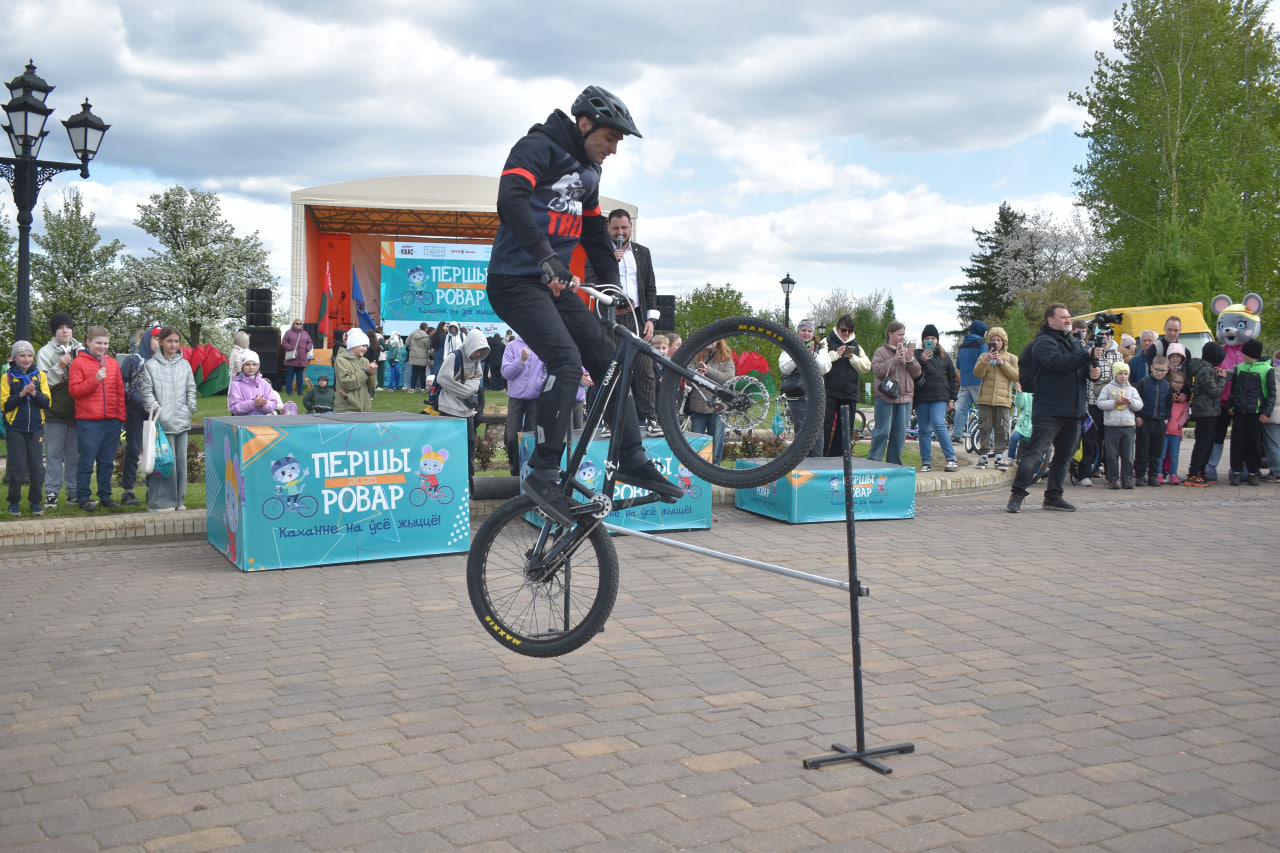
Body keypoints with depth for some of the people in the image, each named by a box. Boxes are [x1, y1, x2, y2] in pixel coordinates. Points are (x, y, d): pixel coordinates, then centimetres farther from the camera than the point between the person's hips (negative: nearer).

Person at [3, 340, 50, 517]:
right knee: (17, 468, -2)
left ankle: (36, 502, 13)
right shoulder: (8, 377, 2)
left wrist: (35, 394, -15)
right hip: (15, 429, -2)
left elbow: (47, 402, 2)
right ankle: (14, 503, 12)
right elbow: (5, 405, -3)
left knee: (37, 467, 1)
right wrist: (21, 394, -17)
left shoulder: (40, 375, 7)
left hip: (36, 429, 2)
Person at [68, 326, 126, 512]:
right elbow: (74, 390, -7)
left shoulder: (113, 363, 13)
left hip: (112, 420, 4)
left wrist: (121, 416, 9)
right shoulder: (79, 363, 0)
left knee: (107, 462, 10)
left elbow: (120, 391, 15)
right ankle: (83, 498, 6)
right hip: (88, 422, -4)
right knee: (87, 461, -1)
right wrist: (95, 379, -17)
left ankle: (105, 496, 18)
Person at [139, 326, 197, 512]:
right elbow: (147, 392, -2)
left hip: (182, 421, 5)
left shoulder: (185, 364, 13)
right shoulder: (151, 365, 1)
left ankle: (179, 499, 16)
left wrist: (190, 409, 7)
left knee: (181, 460, 7)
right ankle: (160, 501, -3)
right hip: (163, 421, -4)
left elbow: (191, 389, 16)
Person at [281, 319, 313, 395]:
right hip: (291, 359, -3)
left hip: (302, 360, 3)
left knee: (300, 376, 8)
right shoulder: (289, 333, 5)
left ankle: (300, 391, 14)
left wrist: (307, 349, 0)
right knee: (290, 375, -1)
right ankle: (289, 391, 5)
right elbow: (284, 343, 1)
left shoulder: (305, 333, 15)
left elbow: (309, 343, 18)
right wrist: (290, 348, -13)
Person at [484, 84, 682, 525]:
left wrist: (615, 289, 20)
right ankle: (543, 474, -22)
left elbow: (595, 233, 27)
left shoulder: (588, 171, 18)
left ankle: (633, 461, 13)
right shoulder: (538, 147, -9)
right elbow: (511, 199, -27)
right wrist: (546, 257, -37)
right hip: (516, 281, -9)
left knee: (608, 360, 5)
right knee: (567, 361, -26)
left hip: (555, 284, 9)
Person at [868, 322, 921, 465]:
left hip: (905, 398, 5)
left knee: (900, 432, 6)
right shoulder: (881, 352, 2)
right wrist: (895, 359, -16)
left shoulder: (907, 351, 15)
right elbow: (878, 370, -12)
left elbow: (917, 373, 11)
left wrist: (910, 360, -6)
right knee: (882, 431, -7)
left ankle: (894, 462, 14)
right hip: (885, 398, -5)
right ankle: (874, 460, -1)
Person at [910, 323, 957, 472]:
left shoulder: (944, 356, 13)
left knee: (939, 425, -17)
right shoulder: (917, 355, 8)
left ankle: (951, 460, -15)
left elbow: (953, 378, 15)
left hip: (939, 398, -1)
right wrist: (921, 360, -19)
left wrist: (952, 398, 8)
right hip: (921, 398, 1)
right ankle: (926, 462, 10)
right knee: (923, 430, 3)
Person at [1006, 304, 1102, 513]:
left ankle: (1053, 496, 20)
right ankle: (1016, 495, -9)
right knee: (1034, 453, -12)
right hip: (1048, 411, -8)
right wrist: (1089, 355, -27)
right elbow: (1058, 363, -23)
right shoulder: (1043, 343, -6)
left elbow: (1087, 368, 19)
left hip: (1073, 411, 8)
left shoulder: (1076, 344, 19)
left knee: (1064, 456, 12)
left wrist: (1095, 371, -5)